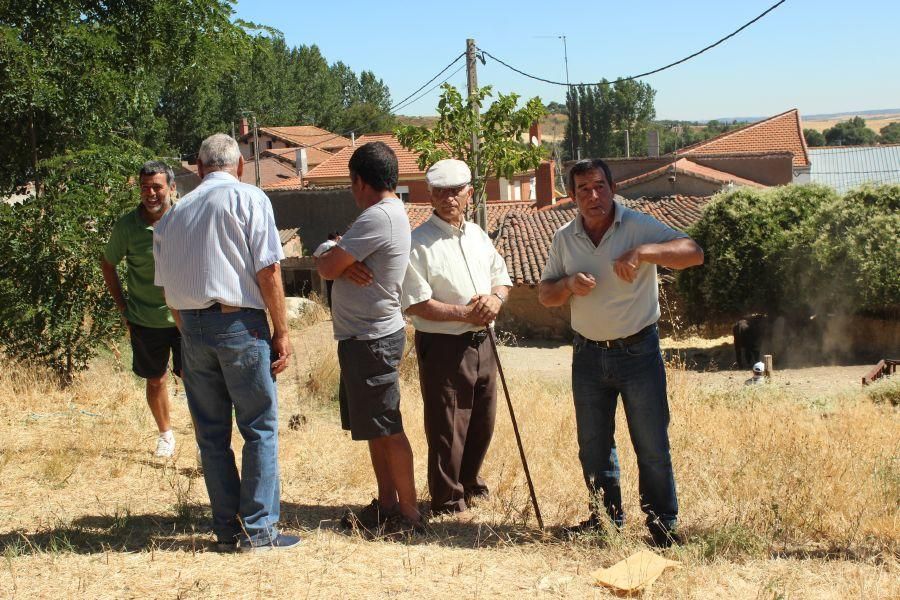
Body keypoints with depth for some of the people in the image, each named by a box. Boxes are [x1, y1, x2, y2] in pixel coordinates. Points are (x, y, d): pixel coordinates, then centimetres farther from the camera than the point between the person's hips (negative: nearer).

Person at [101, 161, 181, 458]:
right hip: (145, 320, 1)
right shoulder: (127, 225, -7)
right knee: (155, 380, 15)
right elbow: (108, 264, 8)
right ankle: (165, 434, 36)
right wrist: (122, 305, 5)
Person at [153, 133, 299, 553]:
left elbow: (168, 289, 14)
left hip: (192, 328, 5)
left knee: (211, 434, 11)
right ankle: (257, 529, 3)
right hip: (240, 323, -5)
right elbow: (268, 270, -9)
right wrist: (281, 332, -5)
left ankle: (227, 530, 16)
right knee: (260, 428, 3)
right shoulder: (248, 198, -1)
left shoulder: (173, 215, 14)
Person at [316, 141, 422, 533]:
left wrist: (332, 260, 4)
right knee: (374, 426, 16)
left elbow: (327, 268, -19)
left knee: (386, 429, -3)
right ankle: (386, 504, 25)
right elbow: (329, 259, 11)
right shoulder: (392, 213, 14)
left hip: (371, 340, -10)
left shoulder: (378, 217, -20)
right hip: (365, 336, 10)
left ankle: (408, 512, 5)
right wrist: (345, 262, -11)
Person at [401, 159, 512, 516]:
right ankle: (447, 502, 15)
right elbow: (415, 303, -17)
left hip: (481, 342, 7)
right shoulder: (419, 242, -12)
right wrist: (465, 314, -20)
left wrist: (496, 298, -6)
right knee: (447, 429, 0)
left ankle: (469, 484, 39)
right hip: (442, 347, -7)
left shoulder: (478, 236, 11)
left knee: (483, 421, 18)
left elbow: (502, 278, 18)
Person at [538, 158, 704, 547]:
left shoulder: (638, 226, -9)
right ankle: (607, 517, 28)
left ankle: (663, 523, 13)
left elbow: (694, 253, -20)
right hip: (588, 355, 4)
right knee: (593, 446, 13)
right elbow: (545, 294, 9)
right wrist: (569, 285, -13)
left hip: (638, 352, -4)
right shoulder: (564, 238, 4)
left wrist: (642, 252, -34)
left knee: (652, 445, 0)